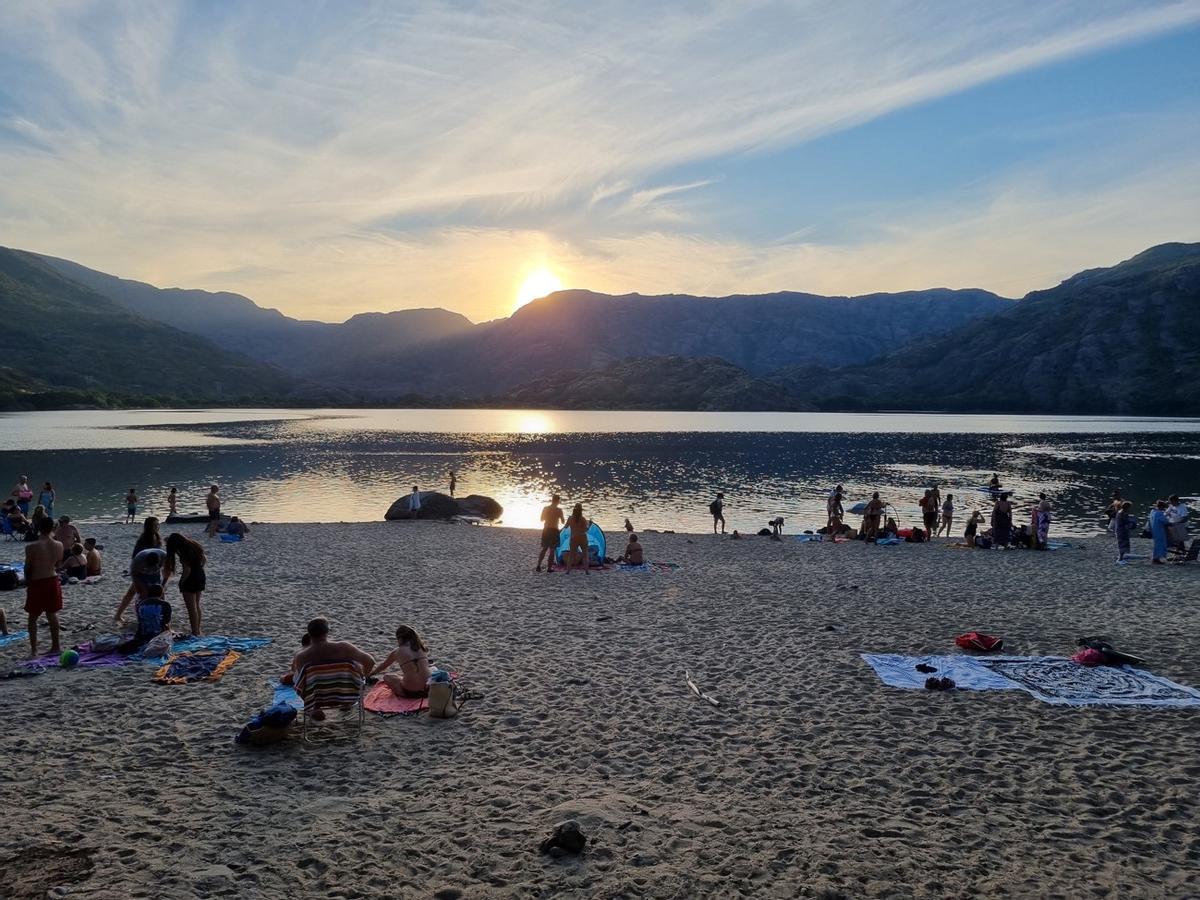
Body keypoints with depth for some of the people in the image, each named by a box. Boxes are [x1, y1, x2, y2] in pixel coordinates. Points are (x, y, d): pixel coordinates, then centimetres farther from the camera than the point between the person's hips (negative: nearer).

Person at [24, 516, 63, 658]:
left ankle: (33, 650, 8)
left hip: (36, 583, -4)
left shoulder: (31, 547, -18)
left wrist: (27, 582, 8)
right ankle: (56, 646, 23)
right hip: (53, 581, 4)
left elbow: (28, 568, -8)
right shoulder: (58, 545, -6)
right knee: (52, 614, 17)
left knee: (33, 617, 9)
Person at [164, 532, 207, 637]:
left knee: (191, 608, 0)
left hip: (190, 579, -9)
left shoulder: (183, 552, -20)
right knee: (197, 606, 19)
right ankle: (198, 630, 27)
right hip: (200, 577, 9)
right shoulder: (193, 544, 4)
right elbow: (203, 560, 12)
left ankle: (195, 633, 4)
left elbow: (187, 570, -23)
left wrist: (181, 581, -11)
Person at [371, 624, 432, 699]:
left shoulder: (397, 652, -1)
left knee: (386, 677, 19)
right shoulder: (422, 648, 7)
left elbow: (383, 667, 19)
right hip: (426, 689, 5)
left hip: (410, 692, -5)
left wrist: (371, 672, 39)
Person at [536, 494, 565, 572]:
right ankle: (549, 567, 2)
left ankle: (538, 565, 3)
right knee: (552, 550, 4)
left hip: (546, 530, 4)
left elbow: (542, 519, 11)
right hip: (554, 531, -4)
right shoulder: (559, 510, -12)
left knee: (544, 549, 13)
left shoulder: (545, 508, 0)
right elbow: (562, 522, -4)